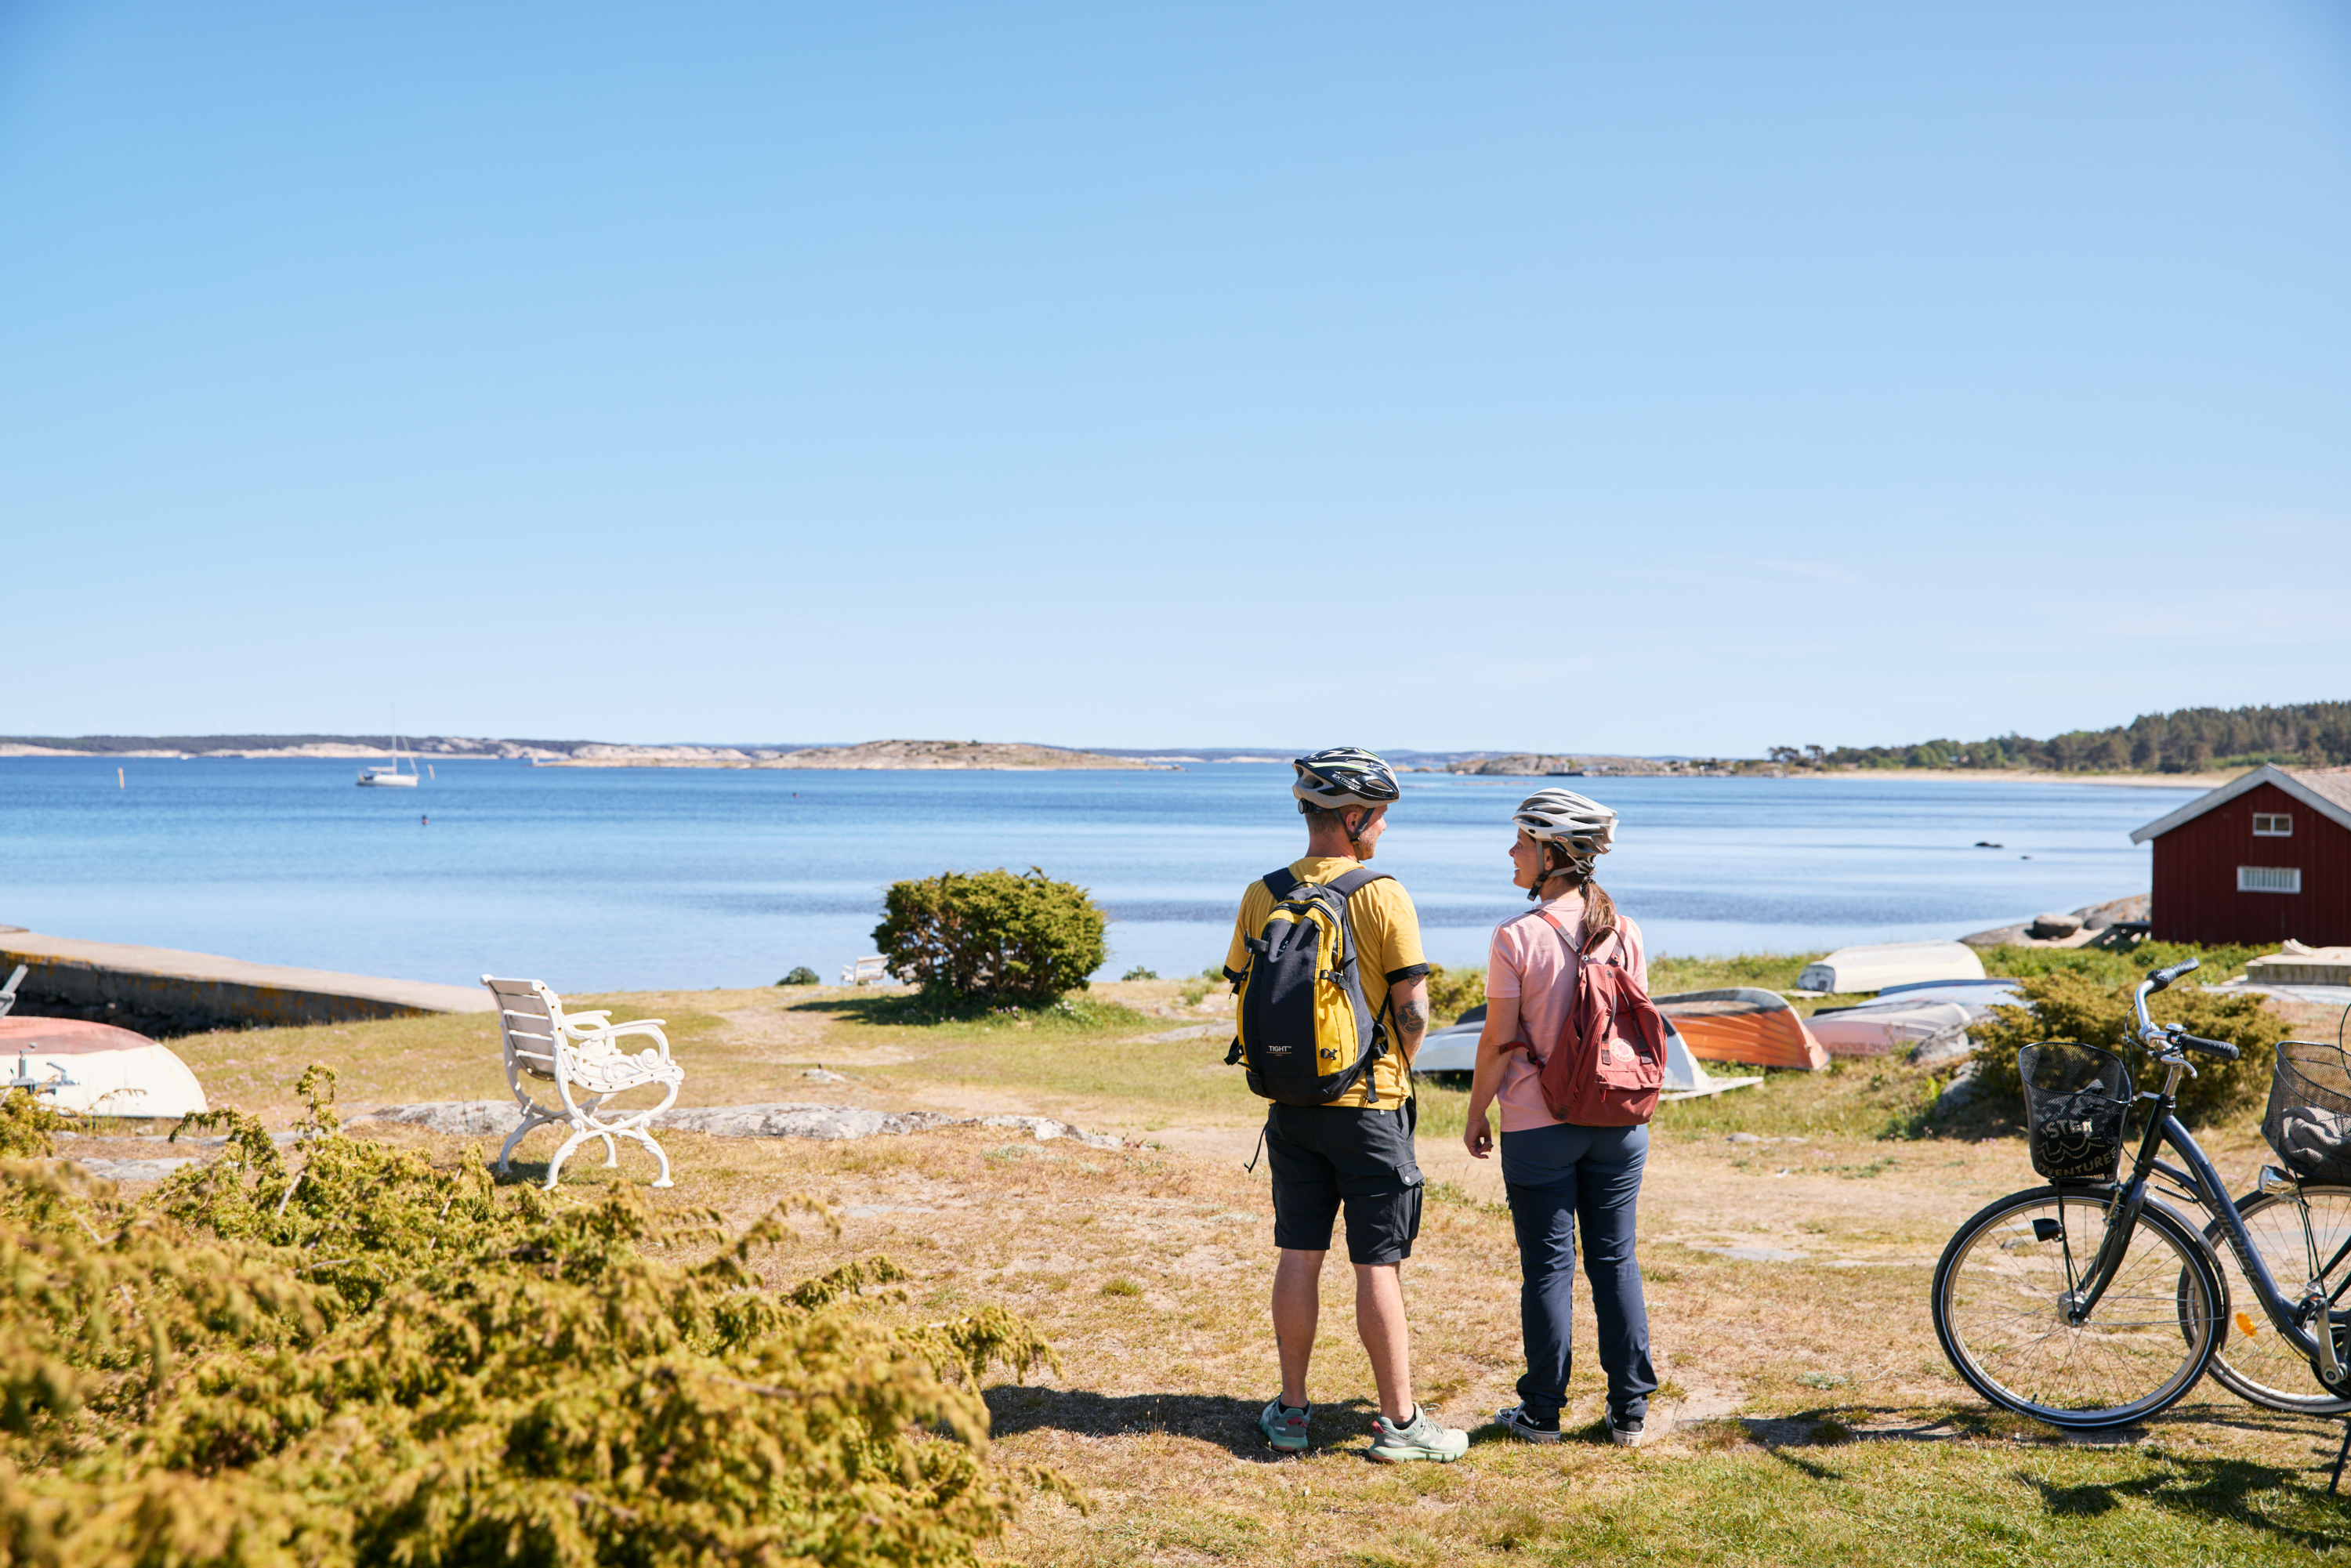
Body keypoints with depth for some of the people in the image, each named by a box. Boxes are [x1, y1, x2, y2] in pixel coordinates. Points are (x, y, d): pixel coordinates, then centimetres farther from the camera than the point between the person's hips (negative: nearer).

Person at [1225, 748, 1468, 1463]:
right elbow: (1414, 1009, -12)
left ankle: (1291, 1413, 19)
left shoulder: (1262, 896, 1)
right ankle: (1398, 1422, 10)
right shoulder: (1383, 895, -13)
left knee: (1298, 1257, 12)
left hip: (1291, 1104, 4)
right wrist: (1394, 1070, 7)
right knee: (1378, 1266, 2)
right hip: (1369, 1103, -4)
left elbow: (1245, 994, 6)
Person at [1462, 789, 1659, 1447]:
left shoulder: (1517, 938, -14)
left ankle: (1542, 1412, 14)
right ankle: (1629, 1410, 16)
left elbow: (1499, 1041, -11)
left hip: (1538, 1125, -4)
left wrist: (1477, 1115, 1)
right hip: (1618, 1122, 4)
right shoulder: (1624, 933, 1)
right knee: (1616, 1262, 11)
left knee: (1548, 1267, 5)